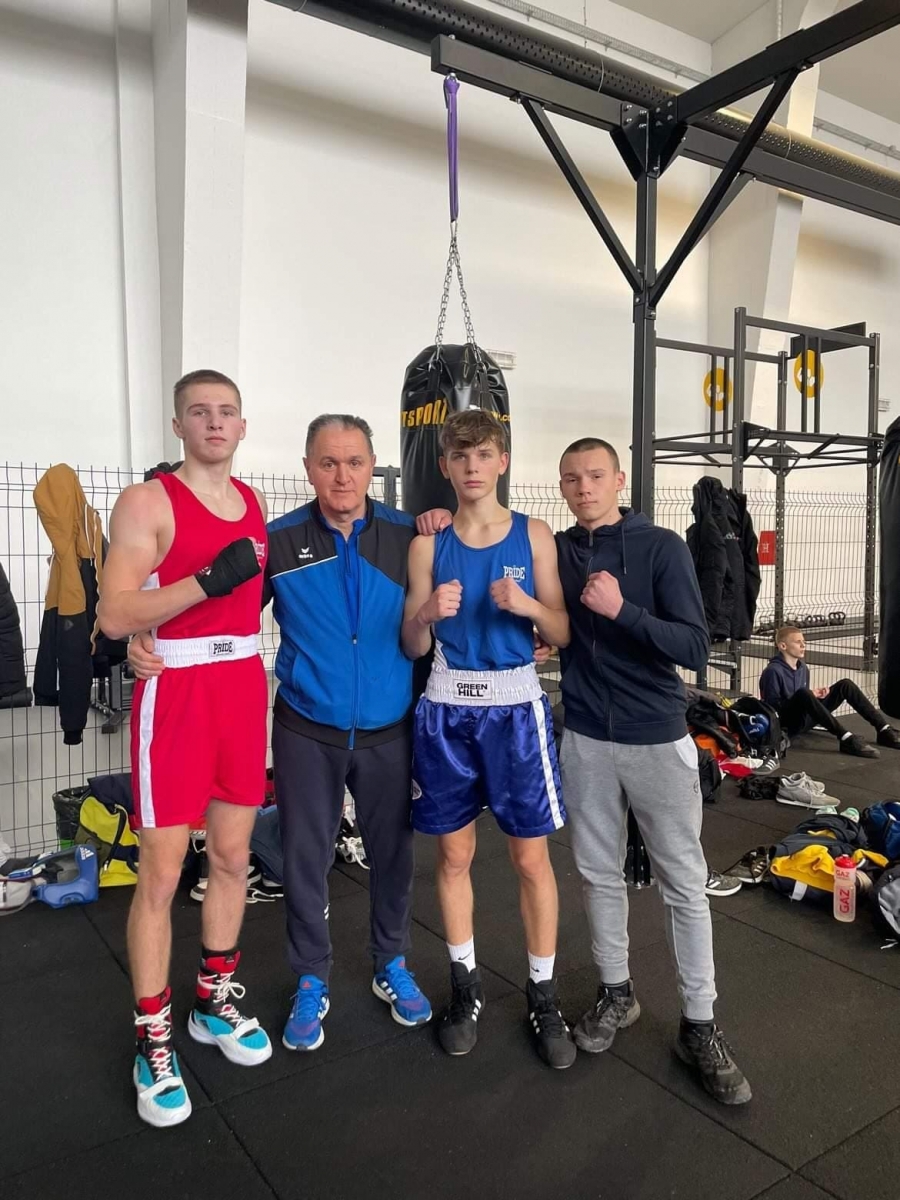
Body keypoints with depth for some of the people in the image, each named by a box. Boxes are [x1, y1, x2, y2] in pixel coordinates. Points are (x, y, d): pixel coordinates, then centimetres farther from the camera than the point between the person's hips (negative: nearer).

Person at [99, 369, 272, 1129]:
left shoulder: (254, 503, 12)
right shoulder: (148, 501, -8)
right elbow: (114, 616, -17)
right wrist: (208, 581, -24)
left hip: (245, 685, 6)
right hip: (175, 692, -6)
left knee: (233, 856, 14)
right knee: (162, 874, 0)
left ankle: (217, 1001, 32)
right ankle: (153, 1042, 17)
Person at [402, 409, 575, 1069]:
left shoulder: (534, 534, 0)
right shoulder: (429, 542, 3)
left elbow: (562, 634, 1)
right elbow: (414, 647, 2)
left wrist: (528, 605, -19)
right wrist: (428, 613, -19)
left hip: (516, 704, -1)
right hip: (447, 707, 2)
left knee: (532, 857, 5)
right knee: (455, 854, 11)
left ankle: (543, 995, 24)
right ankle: (466, 985, 31)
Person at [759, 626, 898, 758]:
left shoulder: (802, 668, 11)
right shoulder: (773, 671, -16)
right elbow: (773, 707, -20)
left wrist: (814, 696, -4)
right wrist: (809, 696, -22)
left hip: (805, 718, 9)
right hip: (787, 724, -9)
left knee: (845, 685, 0)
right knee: (803, 694, -38)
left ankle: (884, 730, -9)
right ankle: (846, 738, -41)